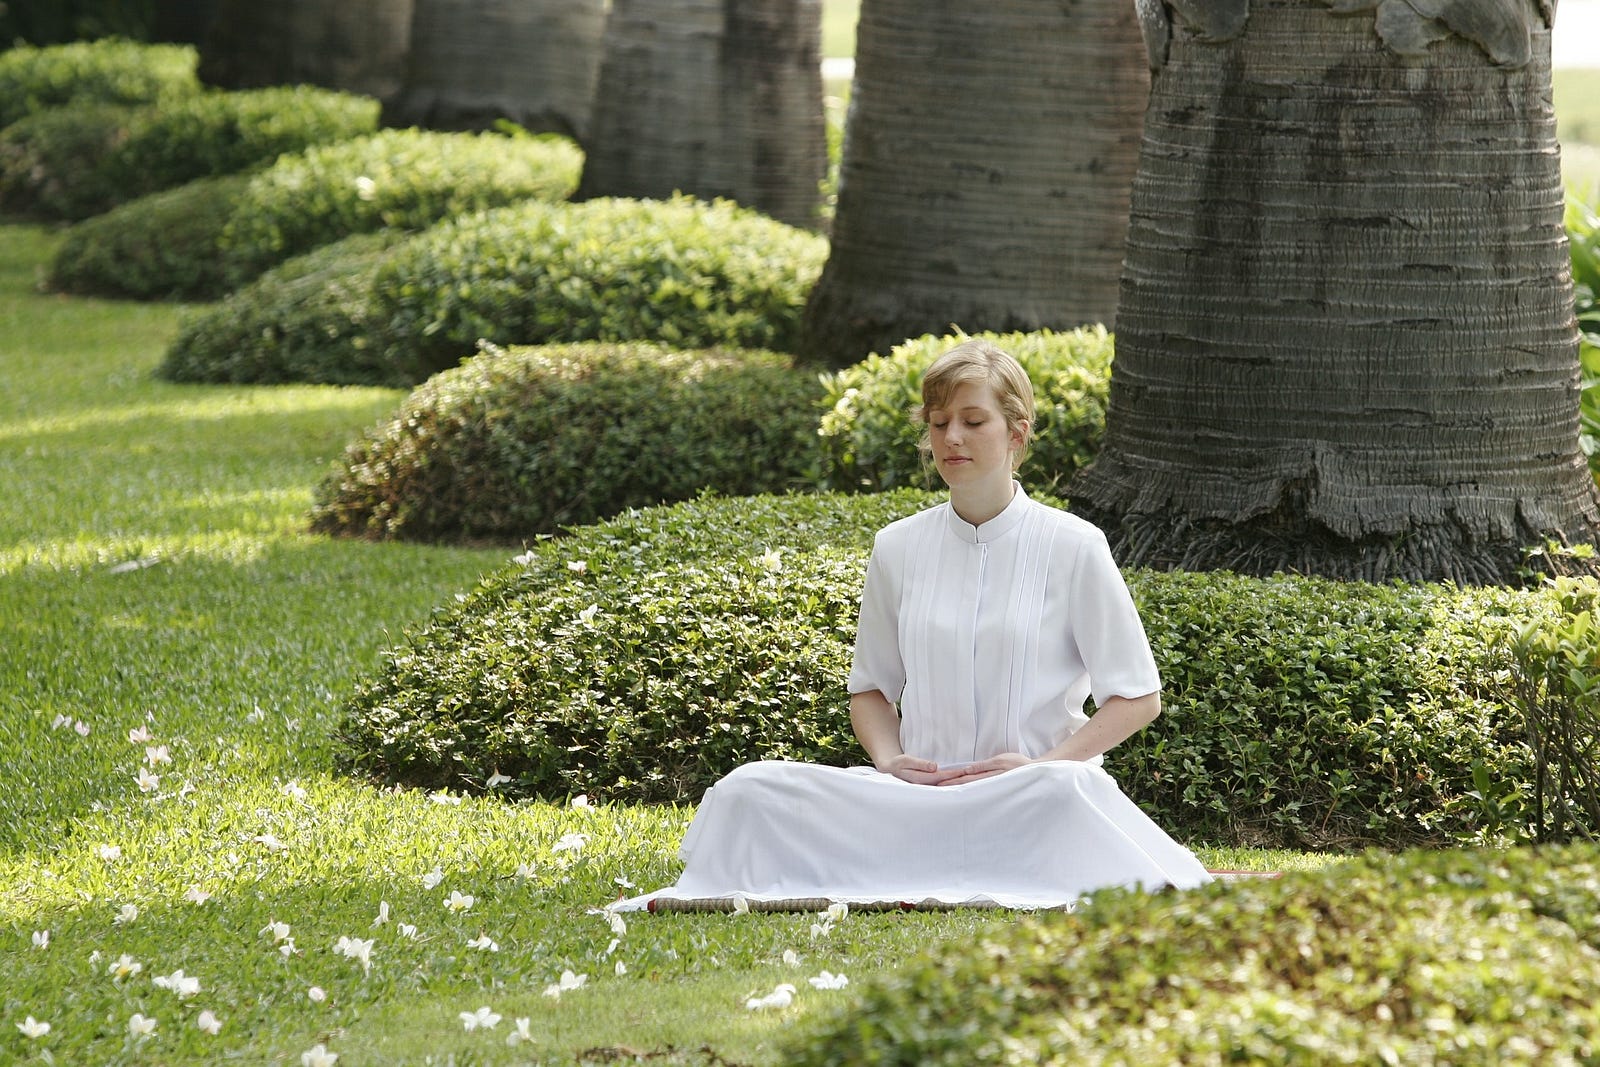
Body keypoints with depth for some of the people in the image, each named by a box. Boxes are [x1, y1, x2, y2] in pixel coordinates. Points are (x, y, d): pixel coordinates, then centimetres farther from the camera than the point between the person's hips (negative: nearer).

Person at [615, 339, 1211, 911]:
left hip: (1030, 807, -2)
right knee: (752, 789, -21)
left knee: (1069, 787, -41)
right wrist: (889, 759, 0)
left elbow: (1137, 699, 2)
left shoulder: (1072, 548, 1)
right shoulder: (898, 550, 11)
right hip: (920, 798, 2)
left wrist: (1043, 765, -13)